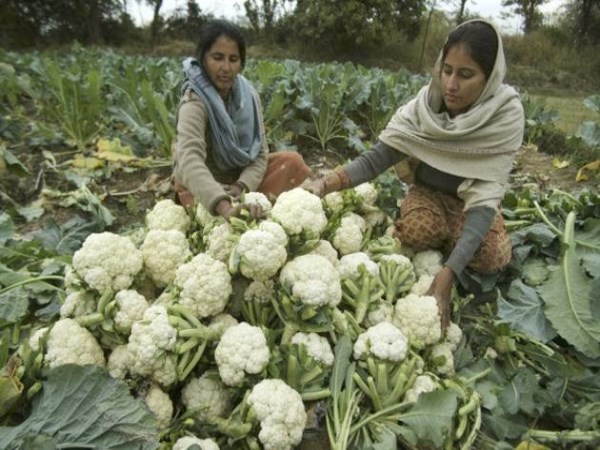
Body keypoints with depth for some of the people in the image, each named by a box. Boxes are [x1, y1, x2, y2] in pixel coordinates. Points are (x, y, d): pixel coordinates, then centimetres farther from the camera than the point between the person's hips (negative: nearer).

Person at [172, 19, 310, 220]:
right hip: (201, 186, -5)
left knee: (292, 161, -14)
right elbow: (190, 161, -45)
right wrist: (223, 206, -62)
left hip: (240, 176, 5)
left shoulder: (248, 95, -10)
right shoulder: (194, 103, -28)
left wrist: (242, 186, -30)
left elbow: (260, 152, -10)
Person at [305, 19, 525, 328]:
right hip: (428, 191, 1)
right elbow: (375, 159, -25)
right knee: (417, 230, -32)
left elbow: (486, 194, -35)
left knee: (493, 257, -28)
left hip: (471, 198, 0)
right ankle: (442, 237, 4)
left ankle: (446, 244, 4)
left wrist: (447, 275, -47)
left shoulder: (506, 114, -28)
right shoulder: (425, 104, -23)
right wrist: (325, 184, -46)